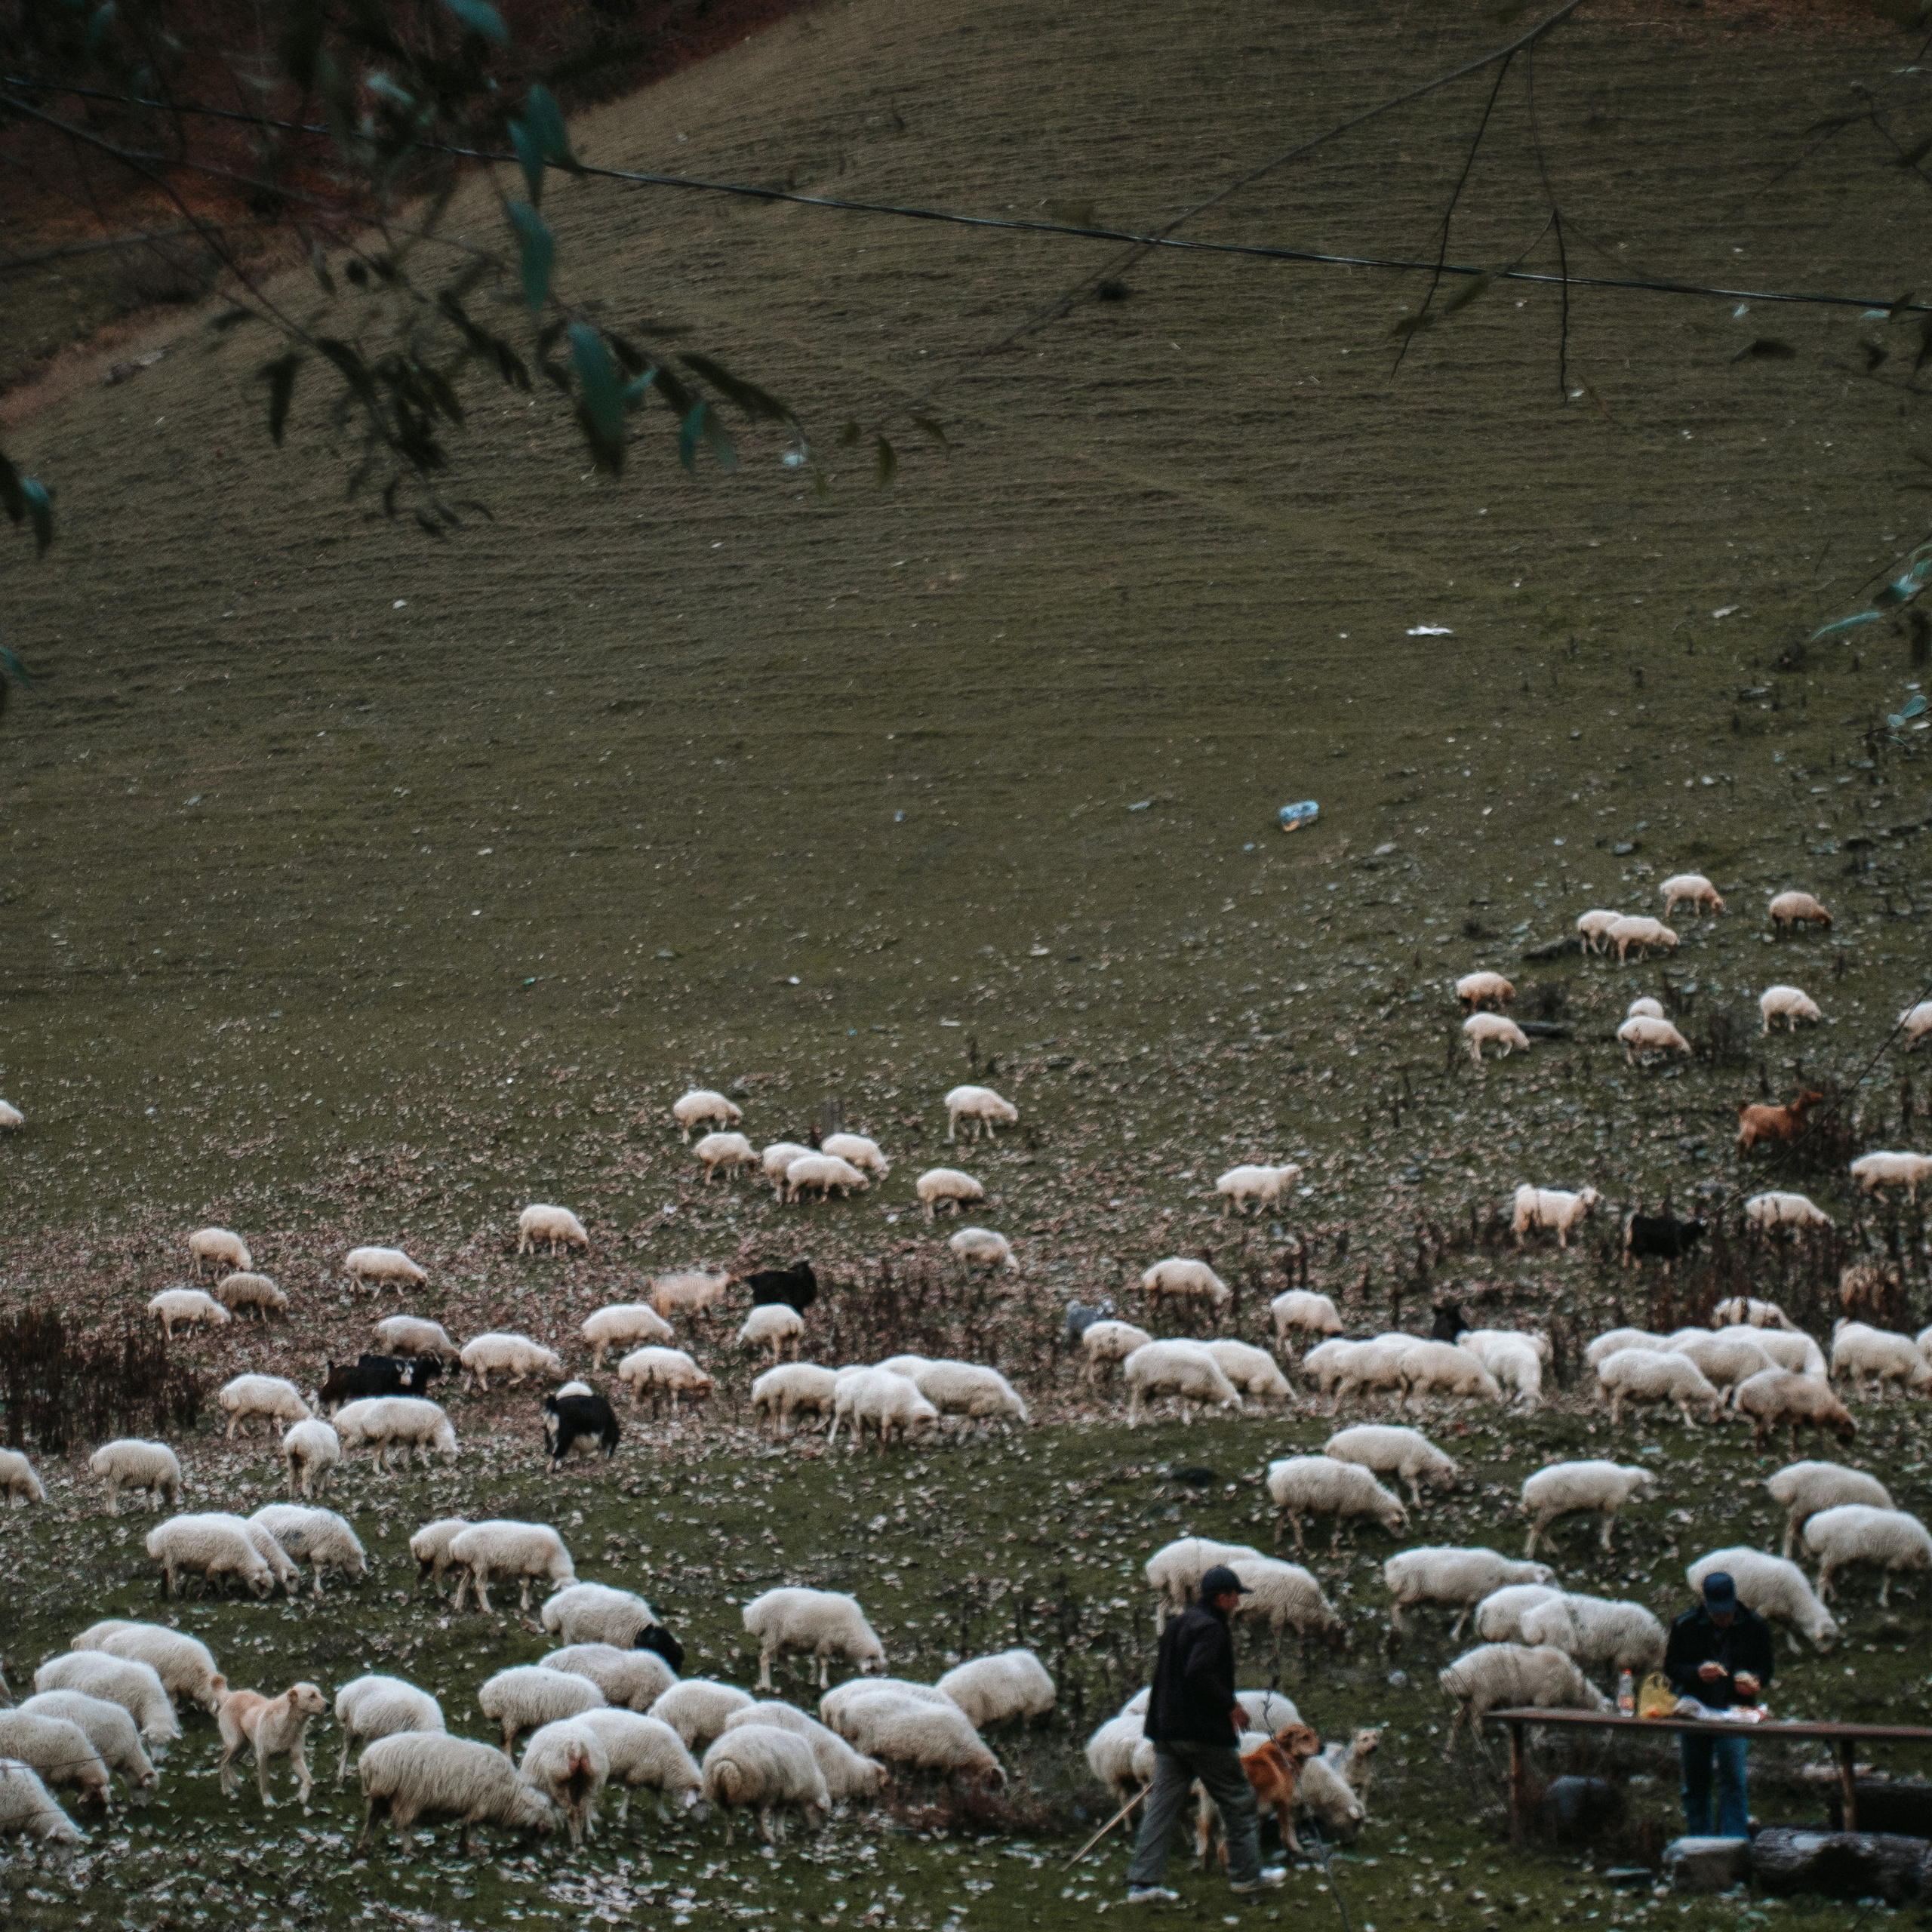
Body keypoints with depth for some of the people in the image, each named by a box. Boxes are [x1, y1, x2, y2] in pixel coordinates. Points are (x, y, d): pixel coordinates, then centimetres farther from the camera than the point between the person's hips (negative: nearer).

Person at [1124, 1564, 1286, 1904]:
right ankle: (1246, 1873, 15)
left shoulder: (1178, 1624, 16)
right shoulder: (1211, 1628, -14)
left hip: (1167, 1732, 9)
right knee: (1239, 1800, 7)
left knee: (1162, 1803, 5)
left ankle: (1143, 1882, -2)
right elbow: (1199, 1672, -26)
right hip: (1204, 1732, -9)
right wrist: (1231, 1706, -16)